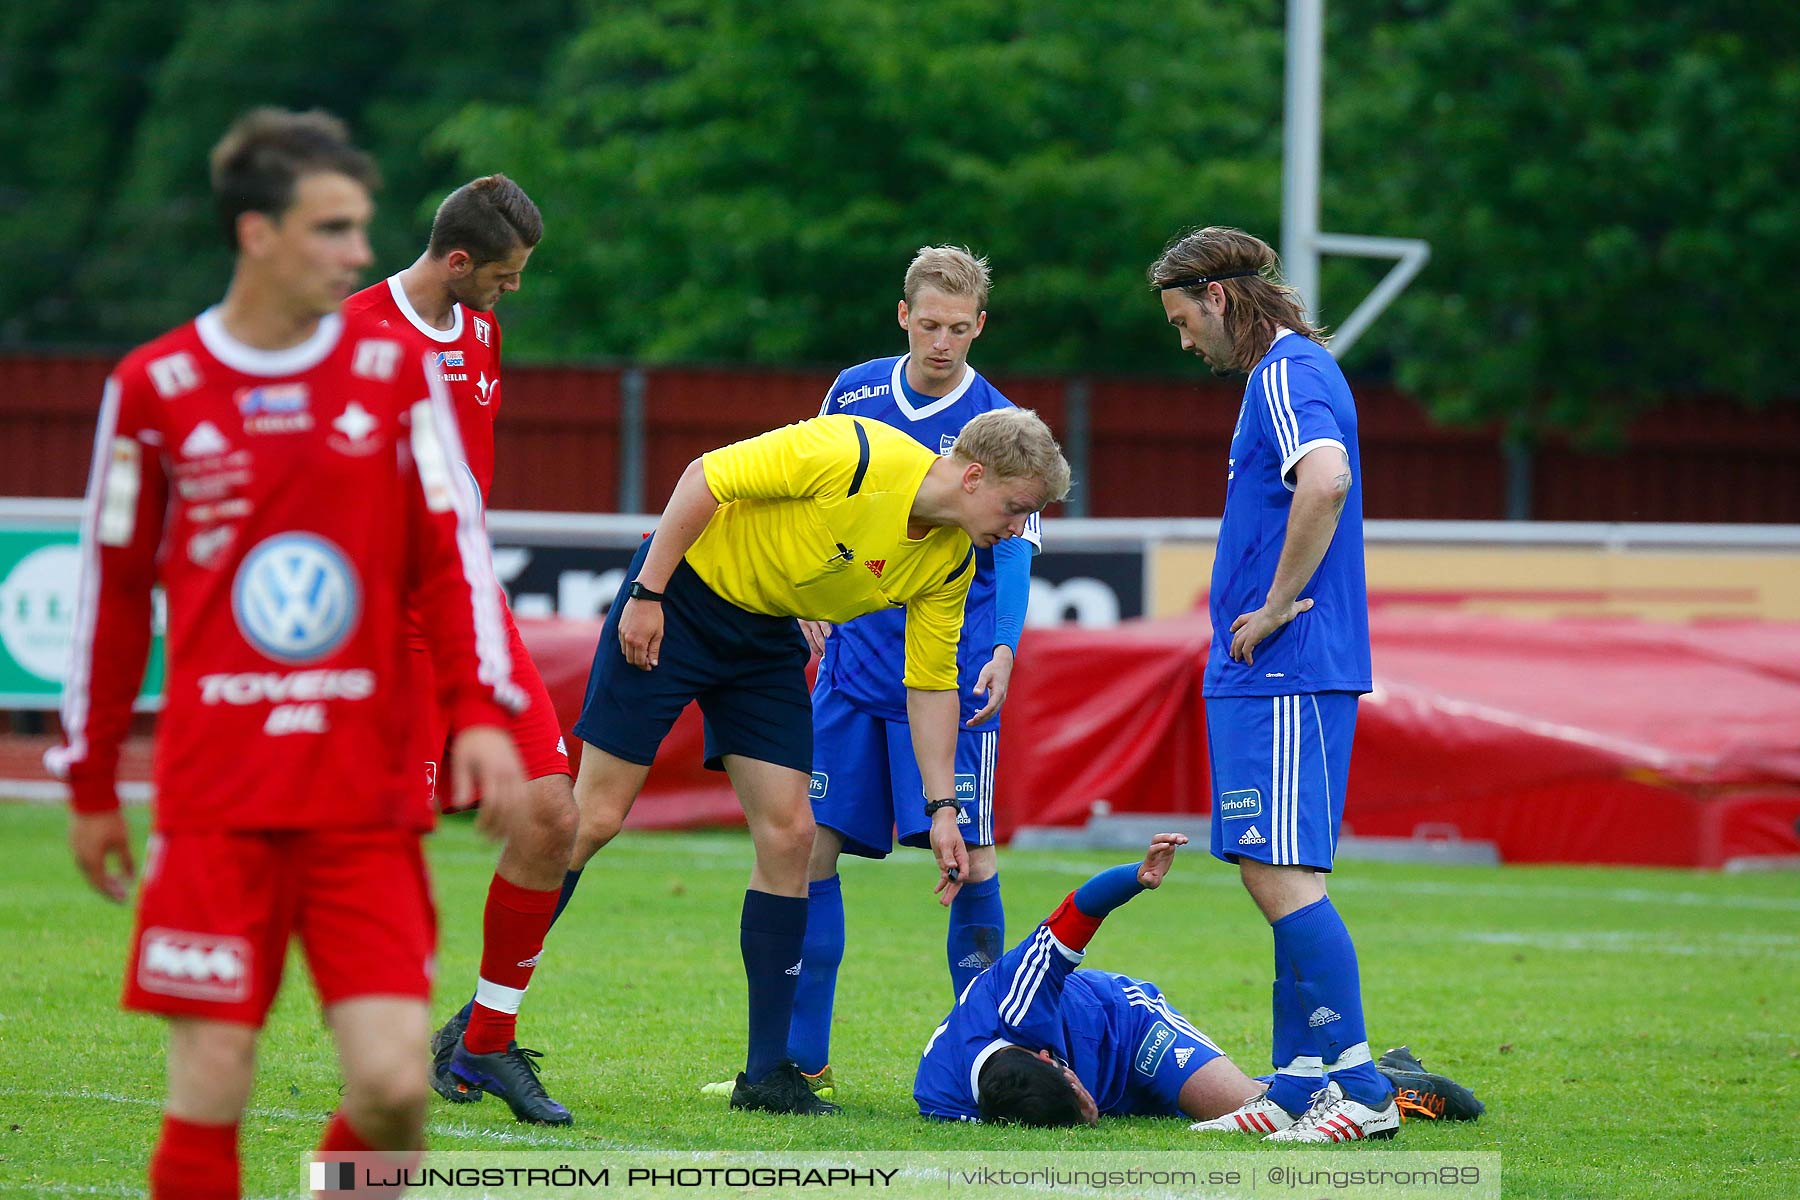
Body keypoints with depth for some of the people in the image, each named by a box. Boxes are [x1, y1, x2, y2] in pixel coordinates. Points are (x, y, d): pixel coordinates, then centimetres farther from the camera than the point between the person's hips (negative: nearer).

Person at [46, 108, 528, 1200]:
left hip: (367, 802, 1)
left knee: (394, 1081, -9)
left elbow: (454, 551, 6)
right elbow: (113, 592, 10)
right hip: (214, 807, -1)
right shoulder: (154, 390, 3)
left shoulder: (394, 372, 6)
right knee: (210, 1089, -5)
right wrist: (91, 786, 13)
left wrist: (482, 710, -9)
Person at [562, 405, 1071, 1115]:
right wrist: (647, 594, -21)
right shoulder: (853, 456, -27)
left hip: (768, 642, 7)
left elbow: (931, 684, 4)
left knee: (788, 833, -4)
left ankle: (768, 1072, 1)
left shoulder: (952, 563, -5)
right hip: (679, 598, -7)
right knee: (595, 815, -8)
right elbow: (706, 478, -21)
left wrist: (941, 807, -1)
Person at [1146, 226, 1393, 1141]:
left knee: (1282, 875, -13)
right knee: (1272, 875, 11)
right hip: (1262, 678, 11)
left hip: (1285, 679, -11)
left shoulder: (1289, 373, -12)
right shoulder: (1281, 374, 20)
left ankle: (1361, 1091, -15)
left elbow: (1326, 481, -31)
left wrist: (1277, 605, -22)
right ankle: (1300, 1089, 14)